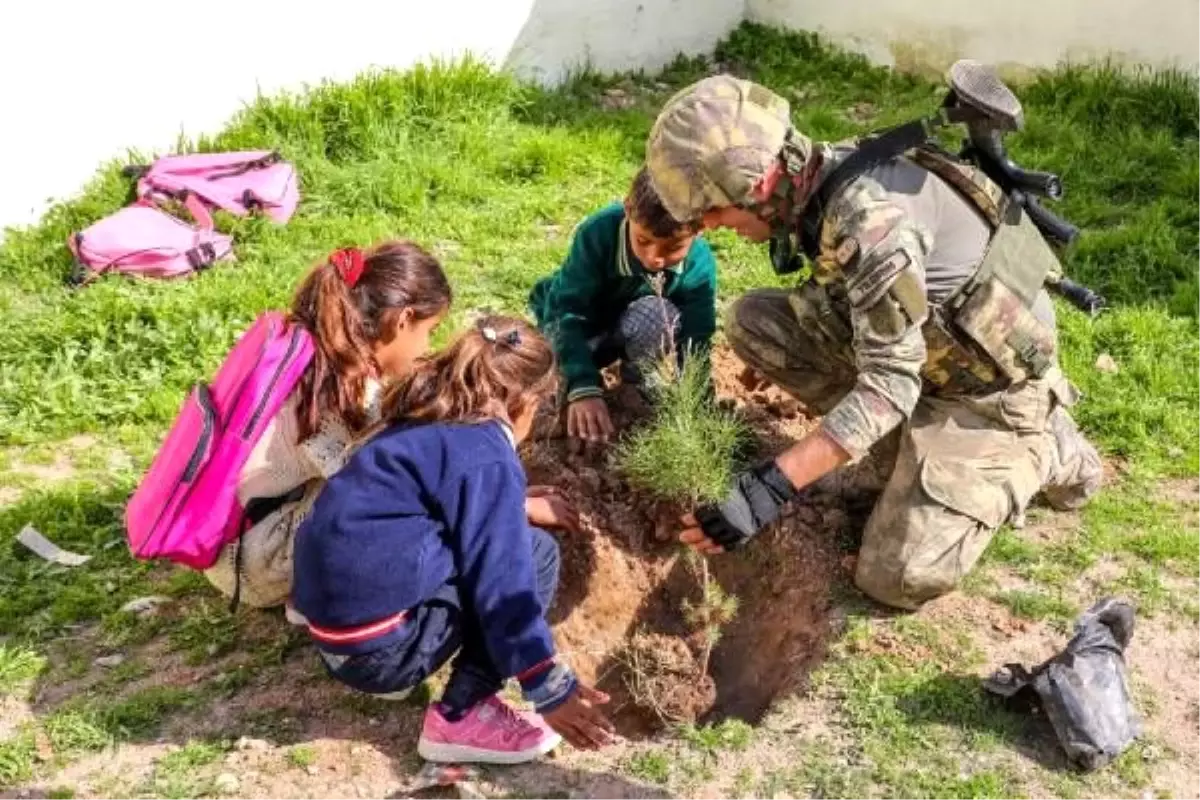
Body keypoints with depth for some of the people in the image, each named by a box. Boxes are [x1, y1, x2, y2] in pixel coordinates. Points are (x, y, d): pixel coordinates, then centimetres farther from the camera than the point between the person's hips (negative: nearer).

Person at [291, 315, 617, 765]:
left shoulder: (427, 428, 13)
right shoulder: (486, 458, -14)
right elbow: (503, 586, -16)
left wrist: (520, 510, 42)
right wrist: (551, 691, -8)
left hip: (333, 623, 9)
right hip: (374, 645, -9)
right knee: (535, 553, -2)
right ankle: (461, 718, -2)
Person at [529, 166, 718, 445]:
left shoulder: (699, 264, -28)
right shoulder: (598, 232, -34)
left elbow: (696, 344, -26)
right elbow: (567, 314, -37)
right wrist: (583, 388, -50)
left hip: (632, 328, 0)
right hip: (577, 320, 0)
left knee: (653, 314, -35)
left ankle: (642, 395, -9)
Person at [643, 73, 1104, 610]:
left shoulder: (869, 214, -33)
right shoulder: (820, 178, -6)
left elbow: (891, 381, -33)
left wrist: (773, 486, -37)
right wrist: (776, 351, 22)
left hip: (992, 381, -8)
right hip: (925, 348, 8)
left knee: (898, 578, -14)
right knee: (752, 320, -4)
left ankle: (1042, 451, 6)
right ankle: (911, 439, 6)